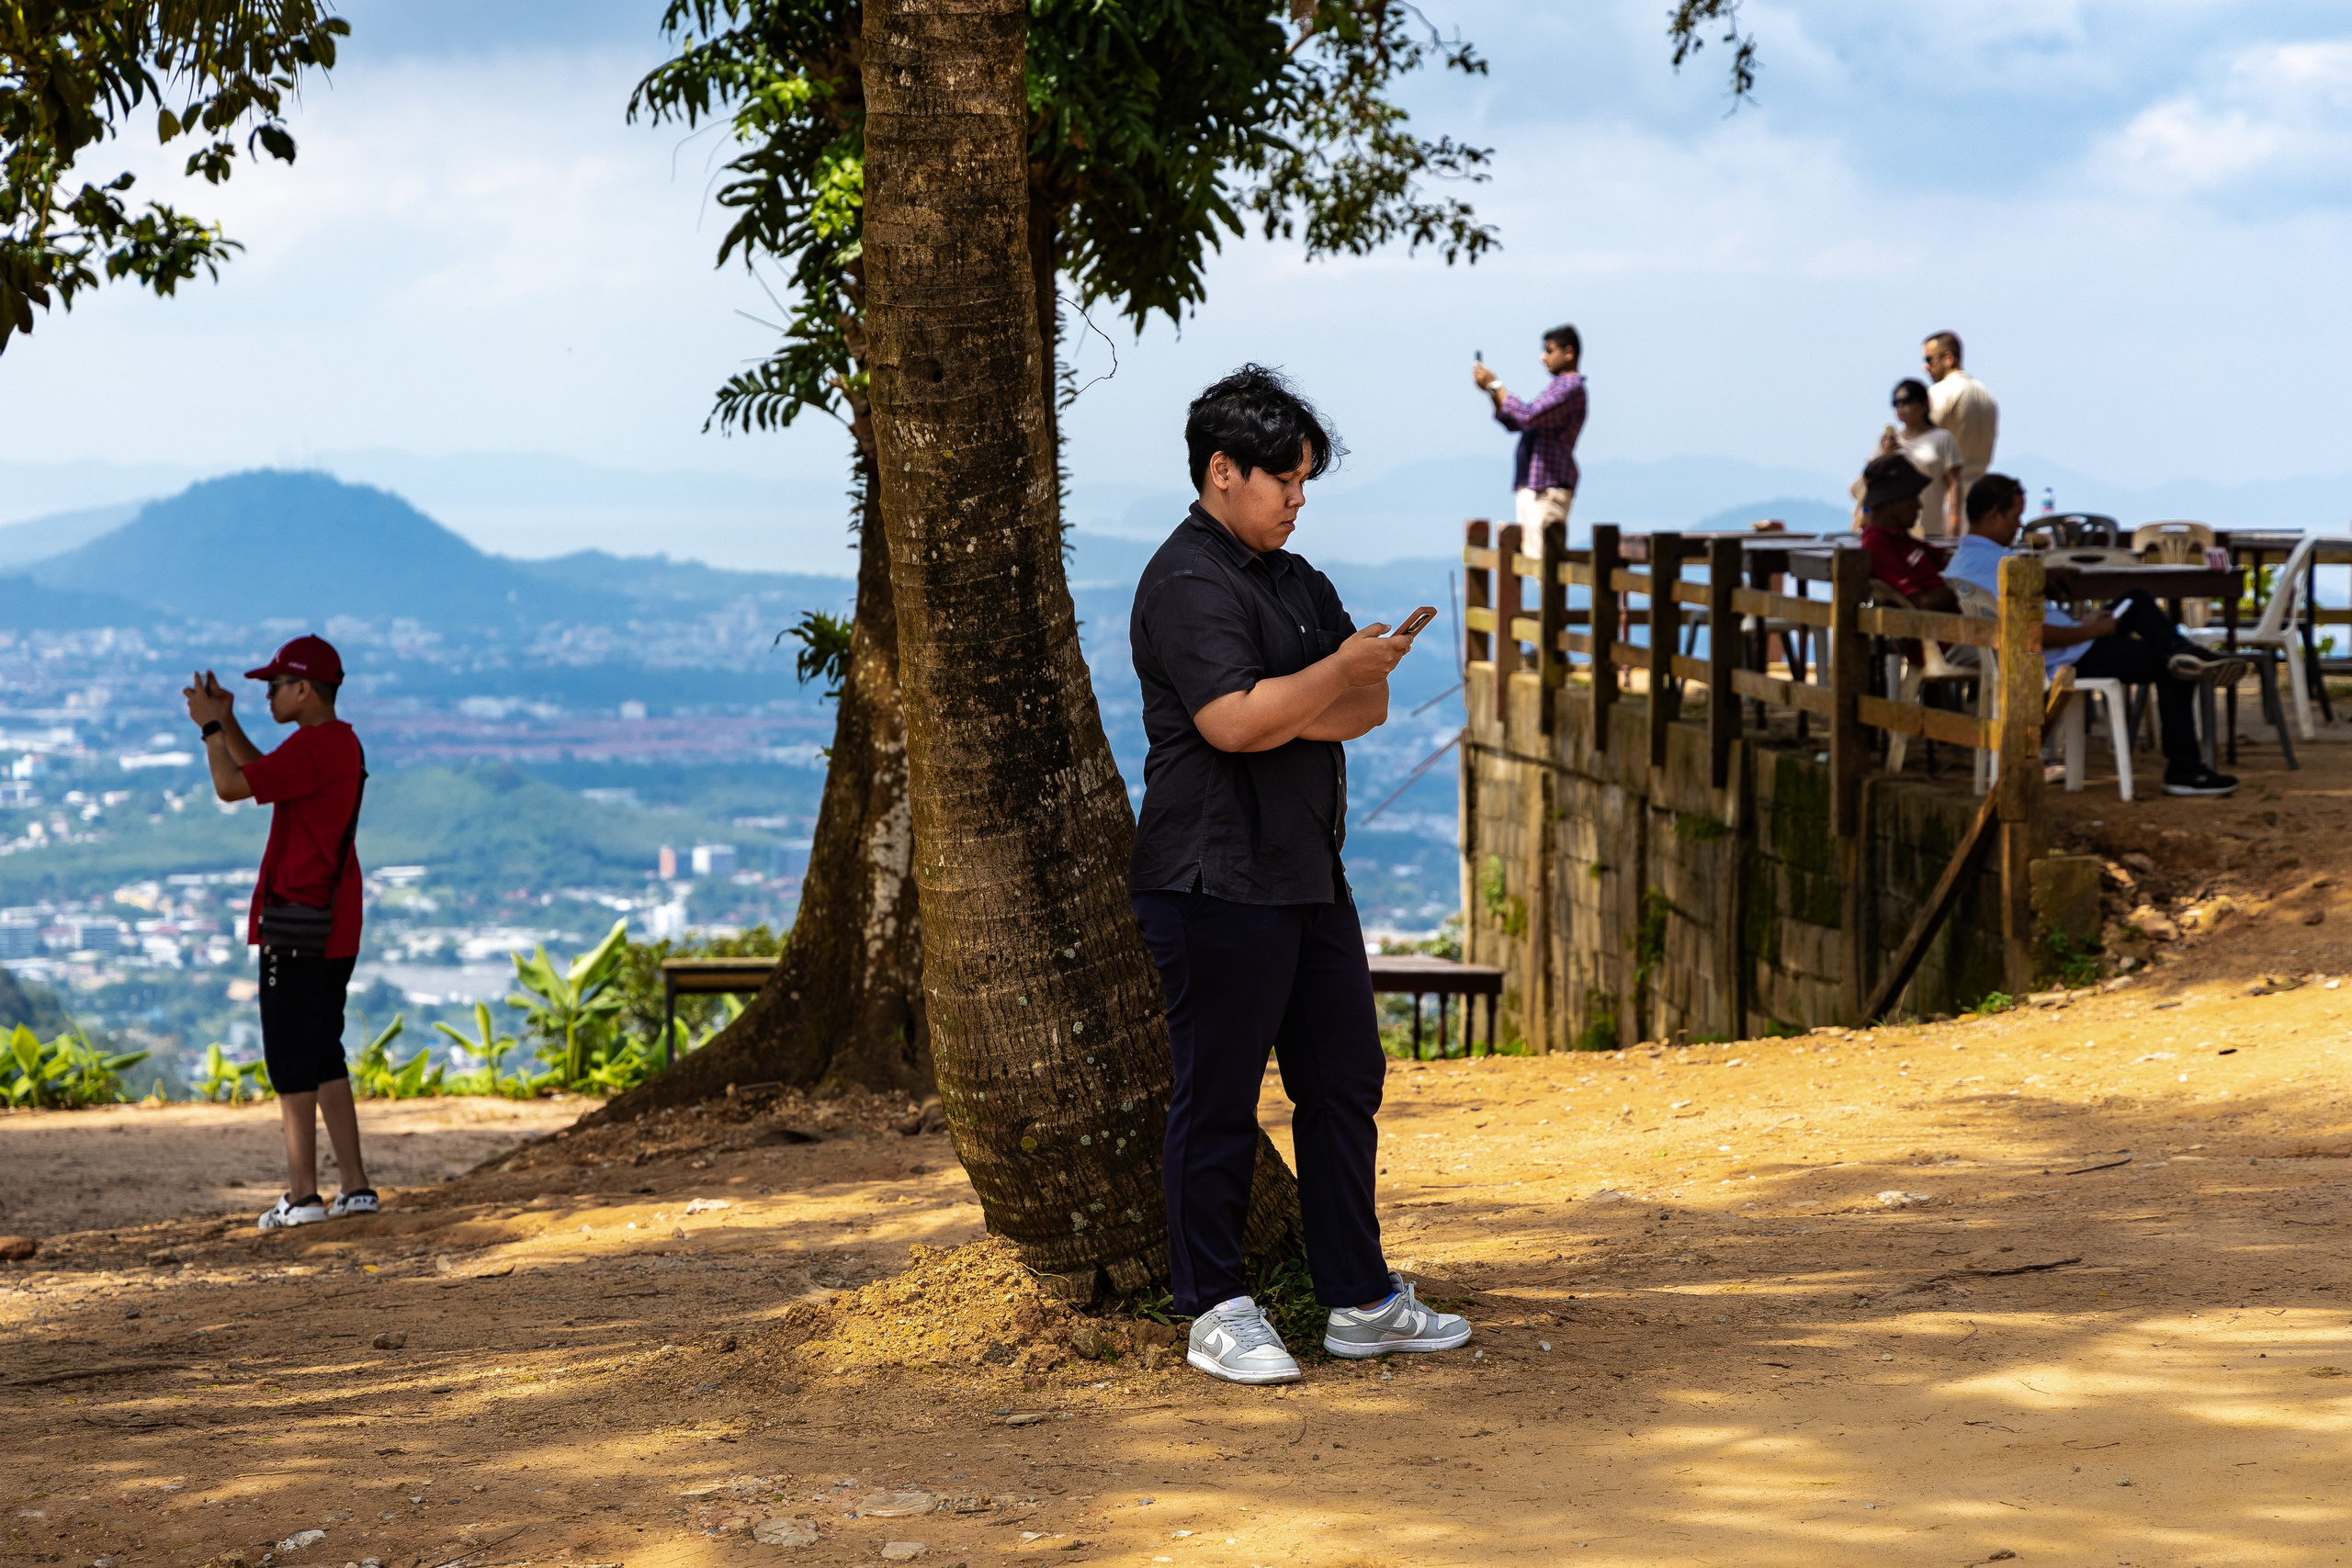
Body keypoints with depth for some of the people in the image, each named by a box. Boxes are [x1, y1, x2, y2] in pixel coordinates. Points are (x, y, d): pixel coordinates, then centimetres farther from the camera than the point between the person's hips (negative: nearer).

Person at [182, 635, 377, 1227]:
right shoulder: (343, 744, 16)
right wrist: (228, 722, 23)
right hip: (336, 927, 10)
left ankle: (302, 1194, -6)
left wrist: (209, 726, -5)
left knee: (292, 1060, -6)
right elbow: (263, 778, 29)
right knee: (324, 1056, 14)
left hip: (298, 926, -10)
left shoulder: (312, 746, -16)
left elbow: (231, 785, -19)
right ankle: (354, 1185, 14)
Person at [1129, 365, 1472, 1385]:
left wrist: (1288, 715, -9)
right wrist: (1339, 673, -14)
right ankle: (1216, 1313, 7)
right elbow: (1235, 722, -23)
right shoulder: (1188, 584, -12)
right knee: (1218, 1102, -2)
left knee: (1344, 1084, 12)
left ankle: (1360, 1301, 19)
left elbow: (1367, 708, 11)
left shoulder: (1295, 579, 18)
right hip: (1218, 881, -9)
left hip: (1307, 873, 10)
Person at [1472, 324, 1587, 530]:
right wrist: (1492, 393, 10)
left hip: (1548, 489, -10)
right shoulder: (1558, 387, 24)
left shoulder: (1571, 387, -10)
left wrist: (1494, 385, -13)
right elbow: (1513, 423, 25)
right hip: (1530, 487, 10)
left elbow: (1529, 415, -23)